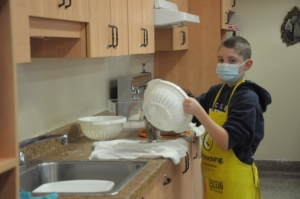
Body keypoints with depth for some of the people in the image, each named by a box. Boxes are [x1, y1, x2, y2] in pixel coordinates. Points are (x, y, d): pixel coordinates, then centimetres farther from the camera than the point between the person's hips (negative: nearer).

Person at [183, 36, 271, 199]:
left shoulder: (247, 99, -18)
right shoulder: (215, 91, 2)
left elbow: (226, 141, -25)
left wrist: (198, 111, -33)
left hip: (235, 178, -6)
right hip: (212, 175, 6)